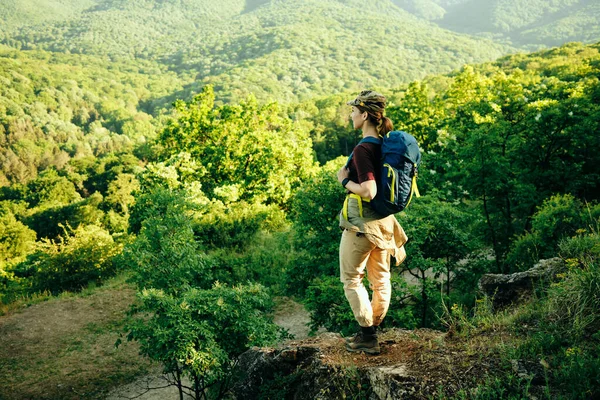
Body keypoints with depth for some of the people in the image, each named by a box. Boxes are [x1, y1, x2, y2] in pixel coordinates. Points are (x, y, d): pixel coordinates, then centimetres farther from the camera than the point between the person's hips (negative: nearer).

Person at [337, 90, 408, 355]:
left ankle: (367, 336, 6)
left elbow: (368, 191, -30)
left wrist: (345, 181, -15)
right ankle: (372, 332, 27)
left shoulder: (363, 149, -21)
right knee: (380, 278, 14)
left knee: (351, 279, 6)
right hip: (384, 221, 8)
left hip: (361, 222, -8)